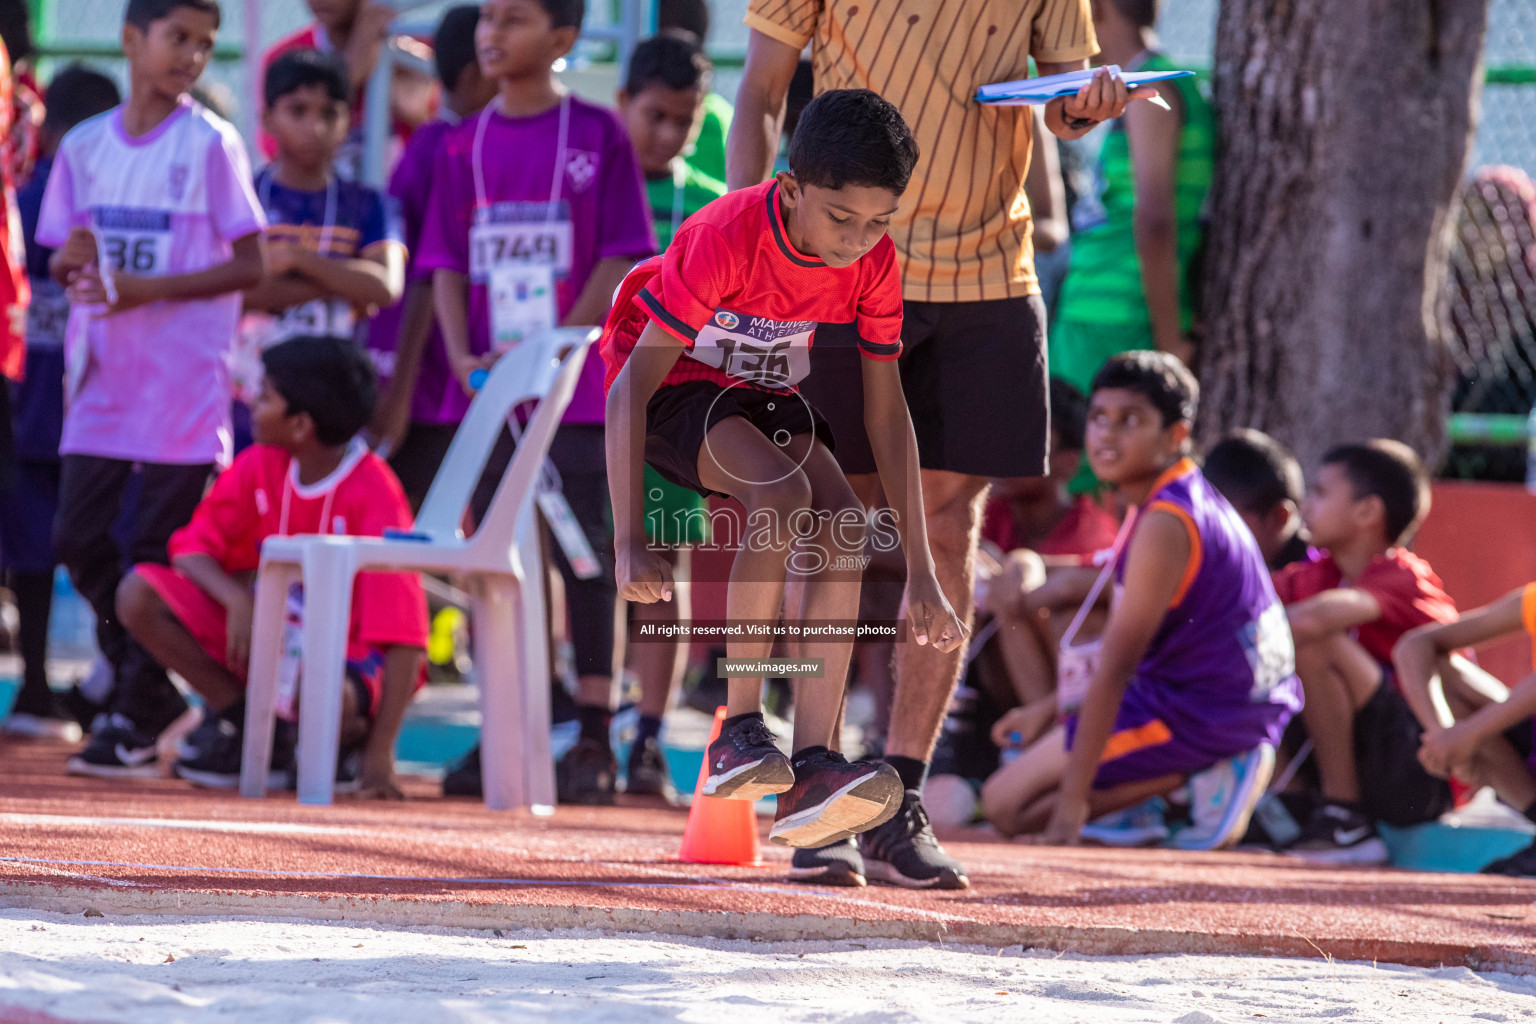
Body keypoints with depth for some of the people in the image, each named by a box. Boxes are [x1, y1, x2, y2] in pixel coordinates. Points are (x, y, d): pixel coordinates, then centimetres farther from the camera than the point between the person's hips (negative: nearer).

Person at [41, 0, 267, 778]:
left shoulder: (211, 144, -4)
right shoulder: (85, 147, 8)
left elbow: (250, 266, -6)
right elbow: (59, 261, 14)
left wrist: (151, 288, -16)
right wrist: (72, 260, -10)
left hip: (182, 384, -5)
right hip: (101, 376, 5)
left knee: (155, 552, -4)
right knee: (79, 539, 2)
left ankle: (135, 721, 4)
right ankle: (148, 689, 18)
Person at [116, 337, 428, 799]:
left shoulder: (373, 494, -24)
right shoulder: (259, 466, -4)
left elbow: (404, 635, -28)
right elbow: (193, 547, 1)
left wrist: (380, 754, -34)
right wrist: (237, 600, -24)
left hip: (352, 660, -6)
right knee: (139, 595, -12)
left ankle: (355, 734, -5)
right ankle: (239, 720, 0)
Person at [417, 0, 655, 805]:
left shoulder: (598, 136, -1)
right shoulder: (465, 146, 10)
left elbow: (621, 259, -5)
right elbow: (446, 265, 9)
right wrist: (463, 359, -7)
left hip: (578, 390, -4)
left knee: (585, 557, -3)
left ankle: (594, 740, 1)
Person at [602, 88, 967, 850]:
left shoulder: (873, 263, -13)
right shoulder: (726, 238, -30)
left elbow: (887, 410, -4)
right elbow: (630, 388, -29)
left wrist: (919, 571, -5)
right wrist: (629, 541, -34)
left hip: (766, 398, 5)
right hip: (675, 388, -5)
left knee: (843, 527, -22)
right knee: (783, 493, -33)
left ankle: (810, 769, -29)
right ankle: (738, 732, -26)